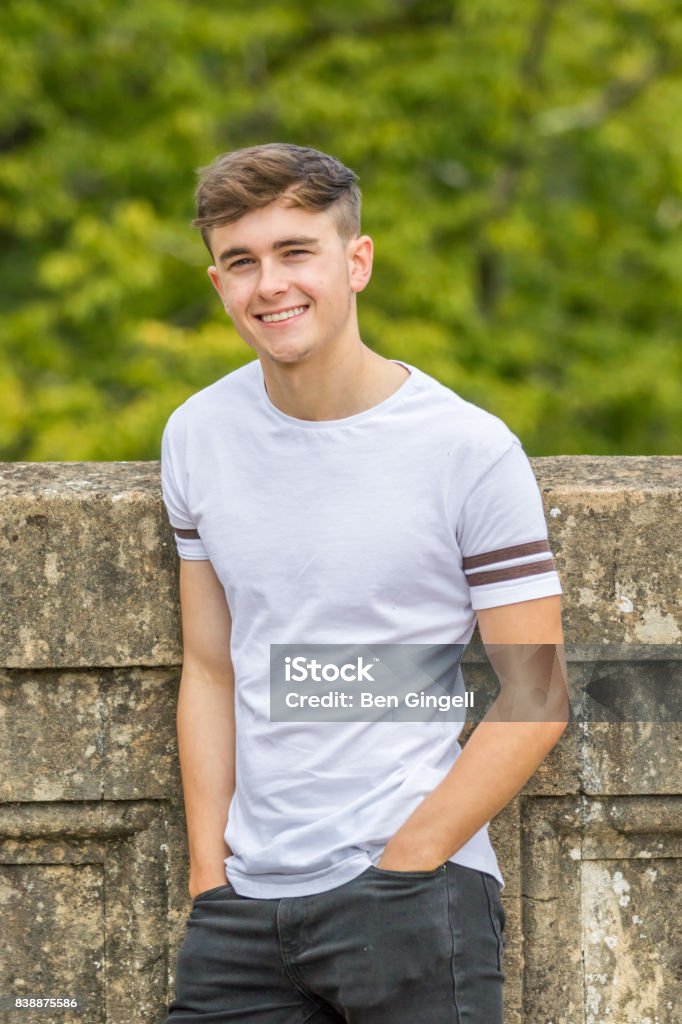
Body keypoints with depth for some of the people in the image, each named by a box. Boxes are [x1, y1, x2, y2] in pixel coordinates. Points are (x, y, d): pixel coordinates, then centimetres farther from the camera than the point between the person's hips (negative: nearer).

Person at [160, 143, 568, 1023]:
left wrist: (400, 869, -11)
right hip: (247, 902, 4)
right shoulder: (196, 437, 7)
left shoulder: (469, 450, -6)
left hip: (420, 890, -4)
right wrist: (209, 878, 6)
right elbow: (210, 670, 13)